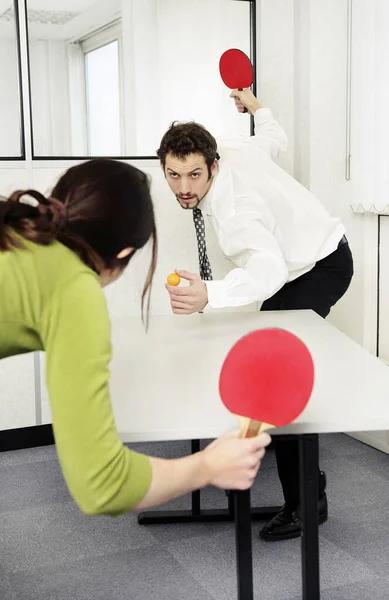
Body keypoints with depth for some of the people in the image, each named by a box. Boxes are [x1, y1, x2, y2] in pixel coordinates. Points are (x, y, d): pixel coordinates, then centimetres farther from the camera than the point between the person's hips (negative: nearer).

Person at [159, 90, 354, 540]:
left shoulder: (235, 211, -38)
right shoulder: (228, 148, -14)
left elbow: (269, 269, -55)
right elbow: (275, 140, 7)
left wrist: (209, 295, -71)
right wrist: (256, 107, 27)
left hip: (322, 268, -10)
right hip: (299, 258, 10)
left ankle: (305, 499, -12)